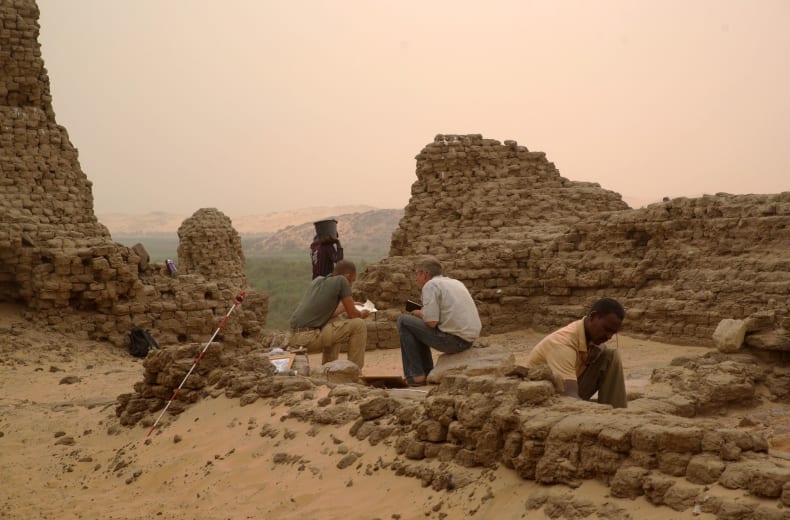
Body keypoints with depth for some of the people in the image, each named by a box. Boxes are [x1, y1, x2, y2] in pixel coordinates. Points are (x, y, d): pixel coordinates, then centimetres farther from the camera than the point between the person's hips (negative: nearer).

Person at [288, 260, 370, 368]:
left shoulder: (317, 280, 19)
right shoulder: (341, 280, -1)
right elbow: (353, 315, 1)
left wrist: (346, 306, 42)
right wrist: (361, 314, 23)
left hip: (293, 337, 8)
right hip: (309, 338, -8)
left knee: (336, 320, 32)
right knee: (359, 325, 0)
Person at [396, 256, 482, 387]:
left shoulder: (430, 285, -7)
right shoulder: (455, 282, 19)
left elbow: (431, 322, -16)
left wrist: (419, 313, 6)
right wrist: (423, 314, 22)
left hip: (454, 340, -9)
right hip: (469, 339, 9)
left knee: (404, 322, 2)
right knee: (418, 329, 27)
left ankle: (417, 375, 4)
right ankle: (428, 373, 25)